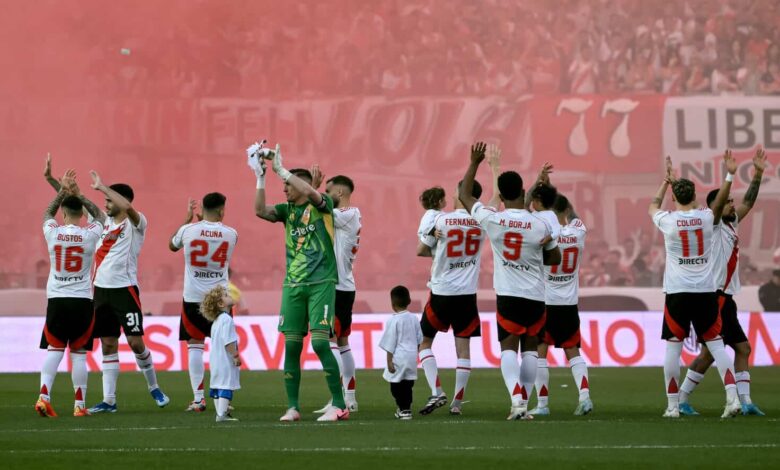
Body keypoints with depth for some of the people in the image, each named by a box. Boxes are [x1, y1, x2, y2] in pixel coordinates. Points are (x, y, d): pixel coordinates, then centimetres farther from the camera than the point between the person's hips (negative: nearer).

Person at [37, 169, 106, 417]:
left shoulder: (52, 232, -4)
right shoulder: (90, 235, -6)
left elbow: (47, 212, 20)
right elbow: (100, 216, 16)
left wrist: (63, 190, 23)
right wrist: (78, 194, 18)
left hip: (56, 300, 1)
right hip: (82, 300, -1)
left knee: (54, 349, 3)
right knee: (79, 353, 2)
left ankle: (44, 395, -12)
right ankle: (80, 404, 3)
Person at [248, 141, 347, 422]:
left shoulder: (322, 206, -3)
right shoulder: (287, 210, 12)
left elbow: (310, 193, -24)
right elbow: (260, 211, -3)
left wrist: (281, 170, -22)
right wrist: (260, 177, -11)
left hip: (321, 283, -6)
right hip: (293, 284, 6)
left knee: (320, 342, -14)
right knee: (291, 345, 2)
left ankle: (339, 406, -9)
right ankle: (292, 407, 8)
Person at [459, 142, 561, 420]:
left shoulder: (492, 220, -7)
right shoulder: (540, 226, -7)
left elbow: (464, 195, 11)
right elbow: (555, 259, 9)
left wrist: (474, 163, 18)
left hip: (507, 294, -1)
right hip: (535, 295, 1)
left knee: (508, 347, -1)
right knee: (530, 347, 13)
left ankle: (517, 399, -21)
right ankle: (524, 403, 12)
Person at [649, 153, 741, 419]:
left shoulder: (667, 221, -4)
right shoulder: (706, 218, 0)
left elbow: (653, 207, 20)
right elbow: (720, 202, 23)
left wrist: (666, 181, 28)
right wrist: (729, 176, 28)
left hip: (677, 292, -2)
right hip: (706, 291, 2)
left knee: (673, 347, 3)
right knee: (716, 344, 4)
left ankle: (673, 405, 3)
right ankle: (732, 397, -9)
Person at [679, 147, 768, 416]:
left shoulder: (731, 225, 16)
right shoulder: (713, 225, -7)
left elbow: (748, 202, 19)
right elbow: (716, 204, -24)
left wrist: (758, 174, 13)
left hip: (725, 298, 10)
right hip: (714, 296, -10)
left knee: (743, 348, 5)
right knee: (709, 353, -10)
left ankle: (745, 402, 3)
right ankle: (681, 400, -4)